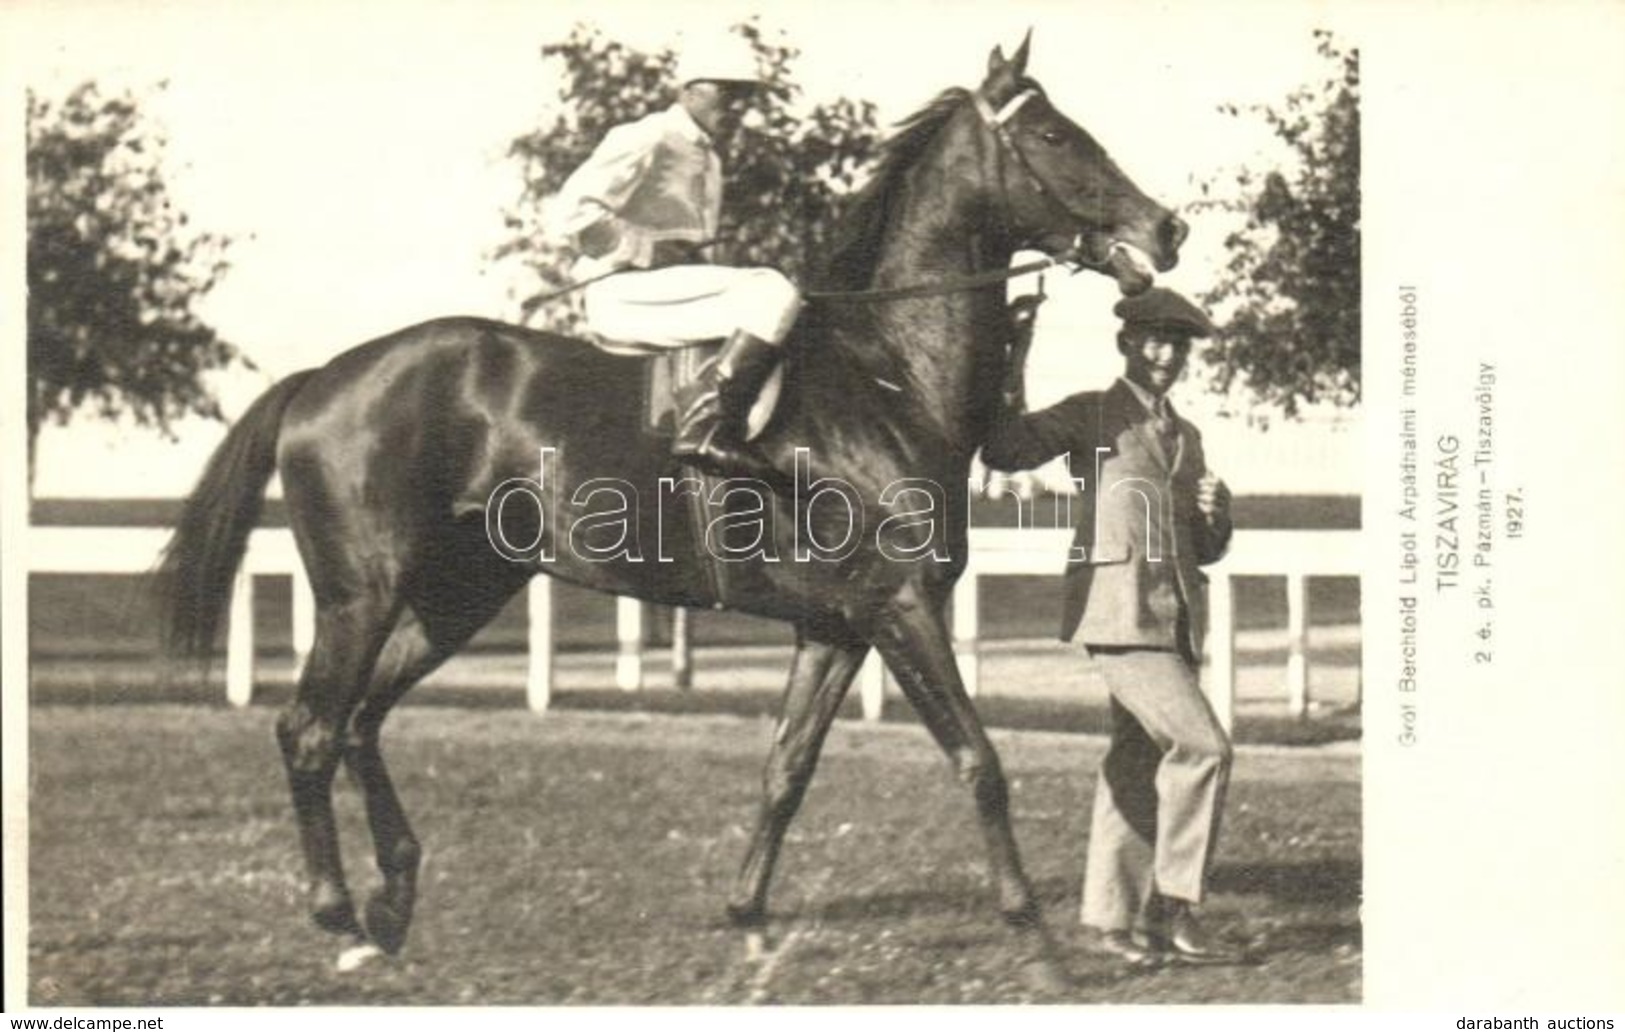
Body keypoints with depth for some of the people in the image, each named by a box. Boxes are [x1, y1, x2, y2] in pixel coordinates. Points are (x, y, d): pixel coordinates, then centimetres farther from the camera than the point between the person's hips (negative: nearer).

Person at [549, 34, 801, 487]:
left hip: (676, 282, 10)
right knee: (772, 294, -24)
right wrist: (650, 249, -17)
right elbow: (572, 214, -18)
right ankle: (706, 428, -32)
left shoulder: (708, 160, 21)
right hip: (623, 292, -10)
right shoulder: (646, 141, -8)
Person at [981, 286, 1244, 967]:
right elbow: (1003, 452, -9)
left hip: (1175, 621, 7)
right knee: (1201, 746, -16)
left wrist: (1215, 512, 2)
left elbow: (1206, 550, 22)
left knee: (1138, 767, 9)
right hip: (1121, 614, -7)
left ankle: (1113, 917, 16)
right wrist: (1010, 386, -18)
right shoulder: (1091, 418, 2)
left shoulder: (1186, 437, 21)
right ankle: (1172, 910, -9)